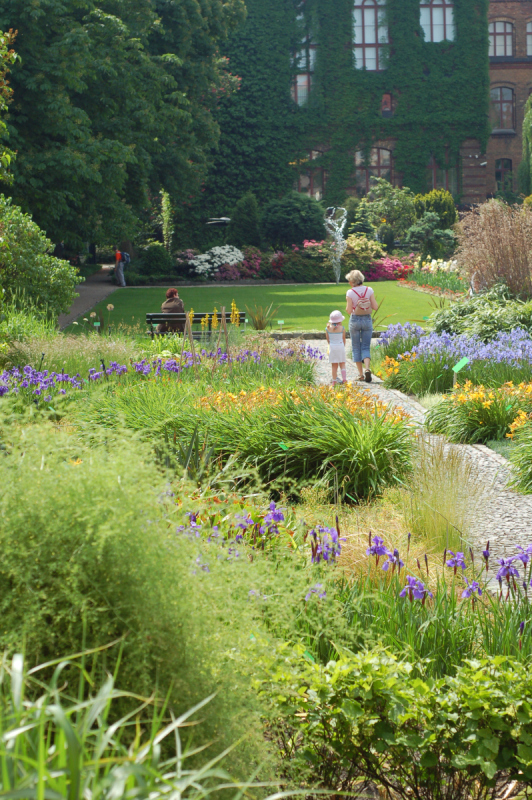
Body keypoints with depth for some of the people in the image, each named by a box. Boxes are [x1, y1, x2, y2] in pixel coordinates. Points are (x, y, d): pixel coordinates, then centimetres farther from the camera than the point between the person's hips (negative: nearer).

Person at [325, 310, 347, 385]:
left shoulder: (328, 328, -3)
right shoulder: (342, 328, -6)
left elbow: (328, 339, 6)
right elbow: (344, 339, 4)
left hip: (332, 348, 1)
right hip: (341, 346, -1)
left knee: (334, 365, 4)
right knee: (342, 363, 10)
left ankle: (334, 380, 3)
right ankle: (344, 378, 1)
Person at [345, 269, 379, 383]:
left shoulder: (350, 293, -11)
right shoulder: (369, 290, -3)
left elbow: (349, 311, -12)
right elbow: (375, 307, -4)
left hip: (355, 320, -2)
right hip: (367, 320, 2)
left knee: (356, 348, 10)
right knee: (366, 347, 7)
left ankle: (361, 374, 8)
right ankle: (367, 368, -18)